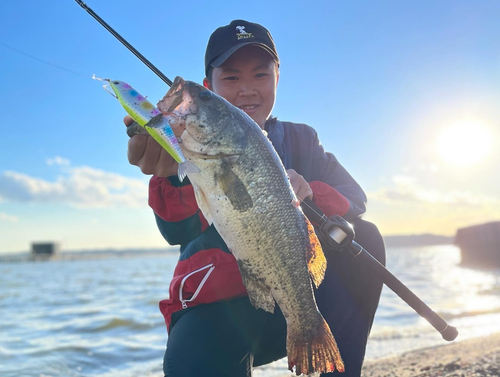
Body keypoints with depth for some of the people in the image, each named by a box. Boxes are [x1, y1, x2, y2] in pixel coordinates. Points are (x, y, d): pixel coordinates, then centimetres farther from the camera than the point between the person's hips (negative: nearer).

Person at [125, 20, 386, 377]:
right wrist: (171, 175, -45)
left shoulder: (300, 140, 7)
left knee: (364, 238, -16)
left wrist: (310, 195, -26)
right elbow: (179, 233, -23)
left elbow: (357, 202, -4)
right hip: (218, 307, -4)